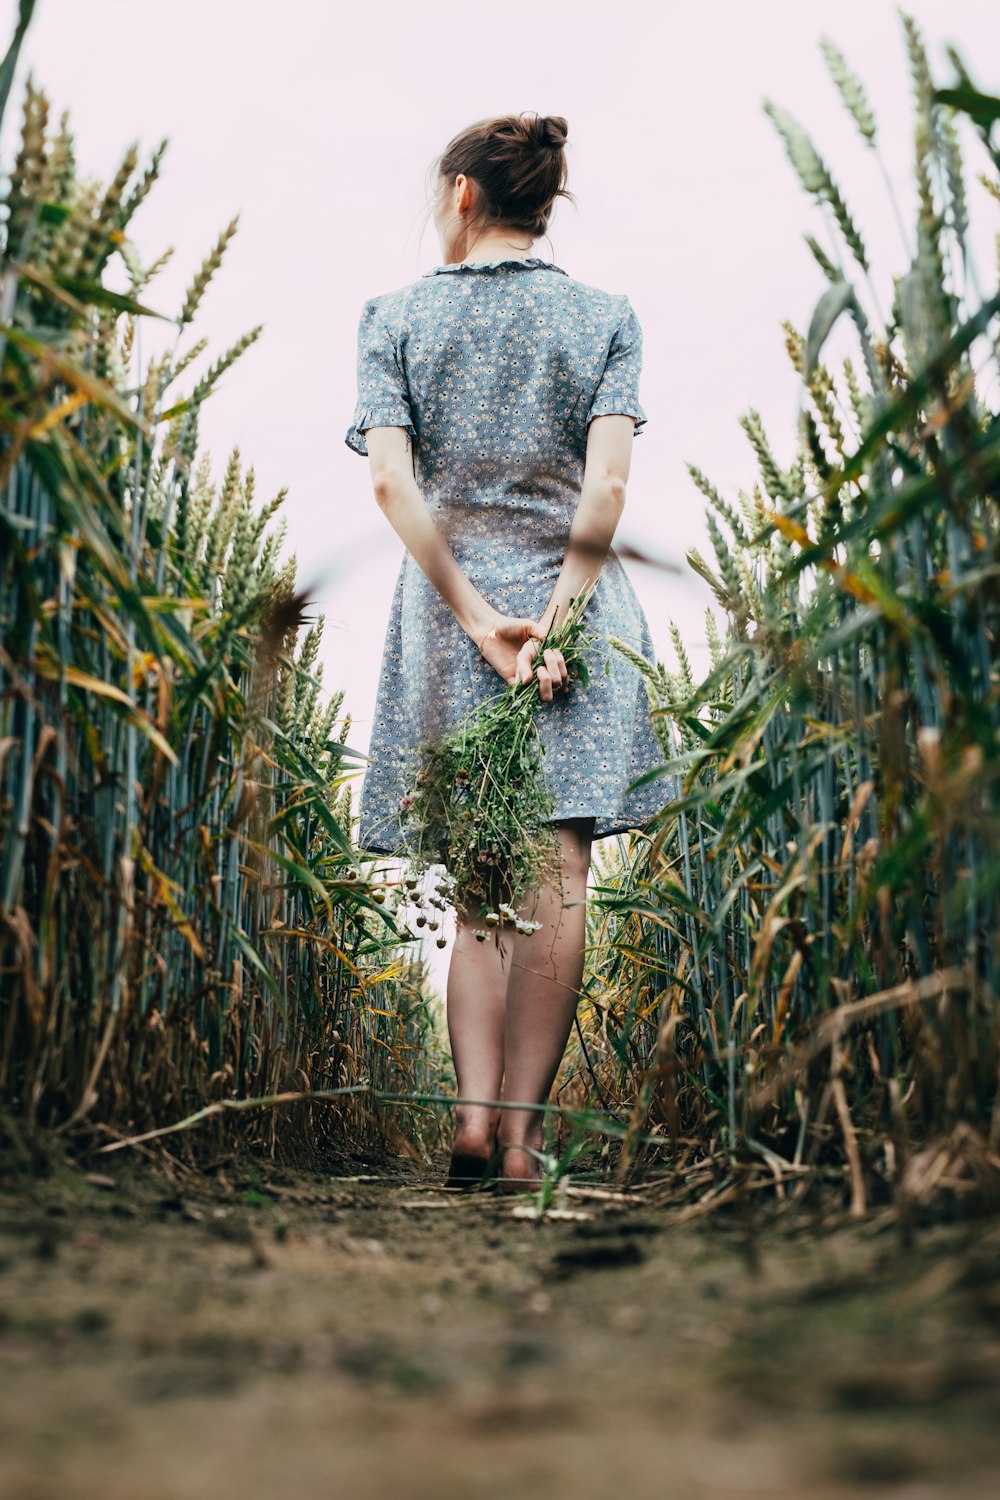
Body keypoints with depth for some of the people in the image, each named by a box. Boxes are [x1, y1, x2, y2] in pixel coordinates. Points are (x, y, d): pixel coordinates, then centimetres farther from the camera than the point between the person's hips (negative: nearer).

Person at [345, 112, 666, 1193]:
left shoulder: (395, 315, 6)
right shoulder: (605, 315, 6)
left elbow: (391, 482, -7)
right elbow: (605, 486, -8)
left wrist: (477, 618, -8)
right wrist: (557, 616, -8)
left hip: (447, 602, 1)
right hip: (574, 601, -1)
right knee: (556, 879, -1)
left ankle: (473, 1113, -4)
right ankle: (521, 1128, -3)